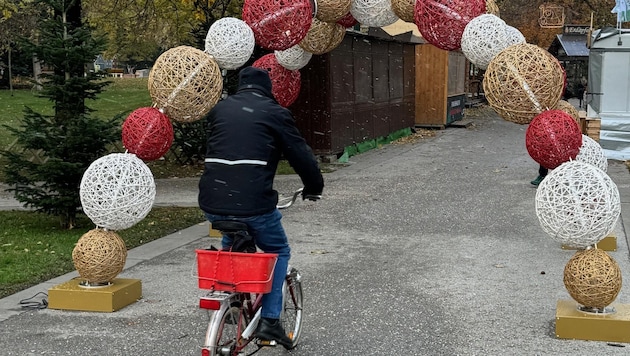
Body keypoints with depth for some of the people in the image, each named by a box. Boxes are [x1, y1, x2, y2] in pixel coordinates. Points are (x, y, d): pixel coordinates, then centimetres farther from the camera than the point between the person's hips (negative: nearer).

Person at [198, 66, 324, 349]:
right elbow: (300, 154, 4)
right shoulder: (275, 113, 3)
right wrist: (314, 187, 21)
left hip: (212, 202, 5)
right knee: (278, 253, 18)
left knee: (232, 242, 35)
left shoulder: (219, 109, 17)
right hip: (254, 203, -4)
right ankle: (270, 320, 9)